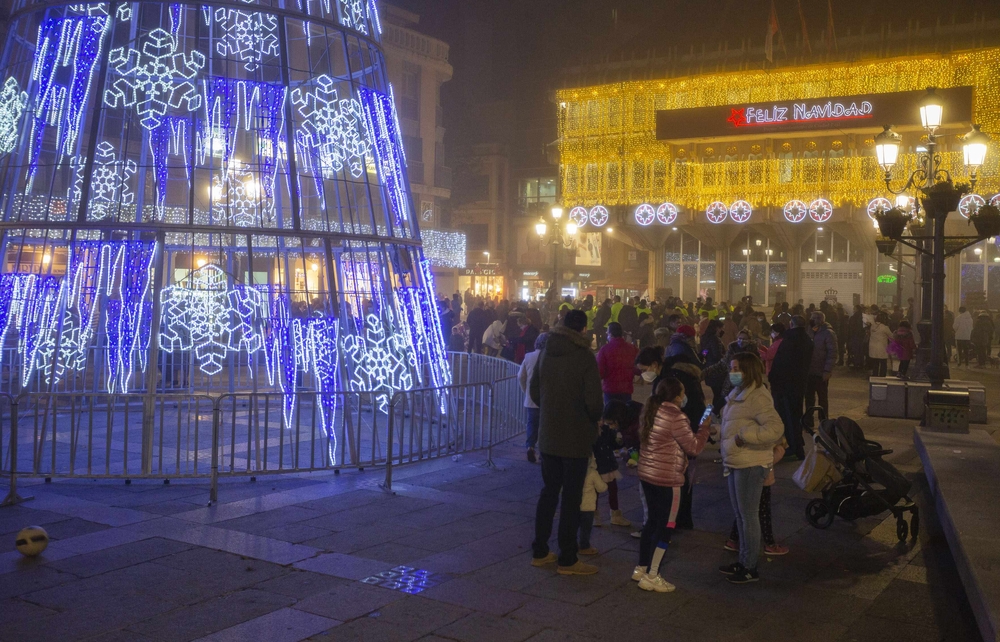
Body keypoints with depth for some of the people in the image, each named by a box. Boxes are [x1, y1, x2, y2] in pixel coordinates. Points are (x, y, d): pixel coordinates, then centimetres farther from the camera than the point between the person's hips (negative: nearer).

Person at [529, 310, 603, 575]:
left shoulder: (546, 352, 3)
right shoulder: (585, 357, -15)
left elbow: (534, 389, 9)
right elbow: (594, 402, -18)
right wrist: (593, 420, 1)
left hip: (548, 435, 6)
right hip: (576, 437, -5)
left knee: (549, 491, 17)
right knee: (571, 498, 2)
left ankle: (539, 552, 23)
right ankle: (567, 560, 9)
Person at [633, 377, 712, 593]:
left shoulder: (651, 411, 7)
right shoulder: (676, 417, -18)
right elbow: (693, 448, -10)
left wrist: (695, 429, 15)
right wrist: (705, 428, 3)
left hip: (646, 475, 8)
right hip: (667, 480, -8)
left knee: (653, 521, 19)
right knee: (666, 526, 2)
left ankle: (641, 568, 26)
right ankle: (651, 577, 7)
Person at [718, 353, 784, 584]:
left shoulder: (758, 397, -18)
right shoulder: (737, 394, 12)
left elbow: (776, 428, -28)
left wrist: (744, 436, -25)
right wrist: (726, 459, 19)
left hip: (750, 466, -9)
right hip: (735, 464, 10)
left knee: (748, 515, 0)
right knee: (739, 514, 17)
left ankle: (750, 569, 10)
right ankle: (743, 561, 30)